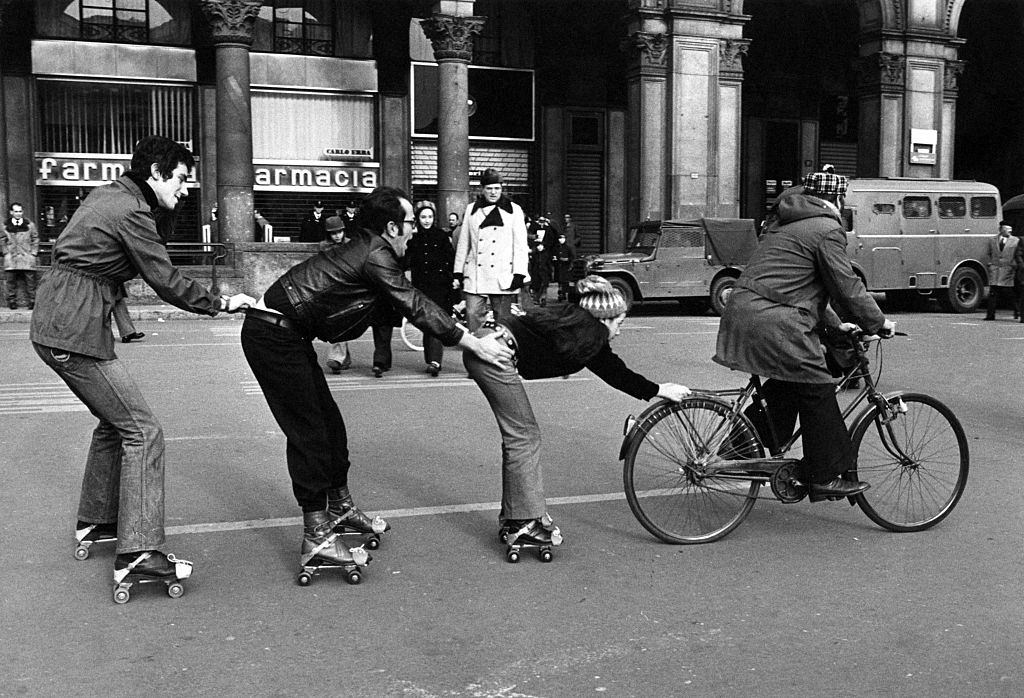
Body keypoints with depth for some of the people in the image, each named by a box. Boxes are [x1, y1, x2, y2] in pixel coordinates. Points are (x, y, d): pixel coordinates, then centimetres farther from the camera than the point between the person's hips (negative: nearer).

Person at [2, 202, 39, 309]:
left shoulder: (30, 225, 6)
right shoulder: (5, 225, 8)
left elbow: (35, 240, 10)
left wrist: (34, 253, 2)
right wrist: (6, 252, 4)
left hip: (27, 257, -1)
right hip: (11, 258, 1)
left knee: (30, 280, -5)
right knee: (11, 281, -1)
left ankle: (31, 302, -1)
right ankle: (12, 302, 5)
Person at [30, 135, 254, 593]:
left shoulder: (107, 195, 16)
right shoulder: (132, 211, -13)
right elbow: (166, 281, -11)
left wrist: (164, 212, 7)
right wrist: (221, 304, -1)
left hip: (53, 322, 10)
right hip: (76, 331, -10)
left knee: (115, 421, 23)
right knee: (142, 431, -9)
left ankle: (95, 521, 34)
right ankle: (136, 553, -14)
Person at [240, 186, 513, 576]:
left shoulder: (364, 251, 12)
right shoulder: (374, 257, -17)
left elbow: (411, 305, 17)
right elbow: (416, 308, -17)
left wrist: (470, 333, 17)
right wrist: (475, 344, -12)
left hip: (288, 335, 10)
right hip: (272, 335, -10)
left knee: (329, 421, 14)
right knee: (308, 431, -7)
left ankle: (340, 508, 28)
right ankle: (316, 537, -2)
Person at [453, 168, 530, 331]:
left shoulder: (513, 210, 4)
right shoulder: (471, 209, 11)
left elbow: (520, 245, 1)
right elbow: (463, 243, 14)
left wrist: (519, 274, -8)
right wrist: (458, 273, 10)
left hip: (503, 276, -1)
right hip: (475, 276, 2)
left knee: (503, 318, 4)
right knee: (473, 315, -7)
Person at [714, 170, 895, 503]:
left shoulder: (786, 223, 24)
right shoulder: (827, 230, -6)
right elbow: (847, 287, -7)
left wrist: (833, 323, 30)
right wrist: (878, 322, 7)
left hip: (743, 311, 10)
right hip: (774, 323, -10)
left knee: (787, 384, 23)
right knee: (817, 393, 0)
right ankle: (825, 477, 5)